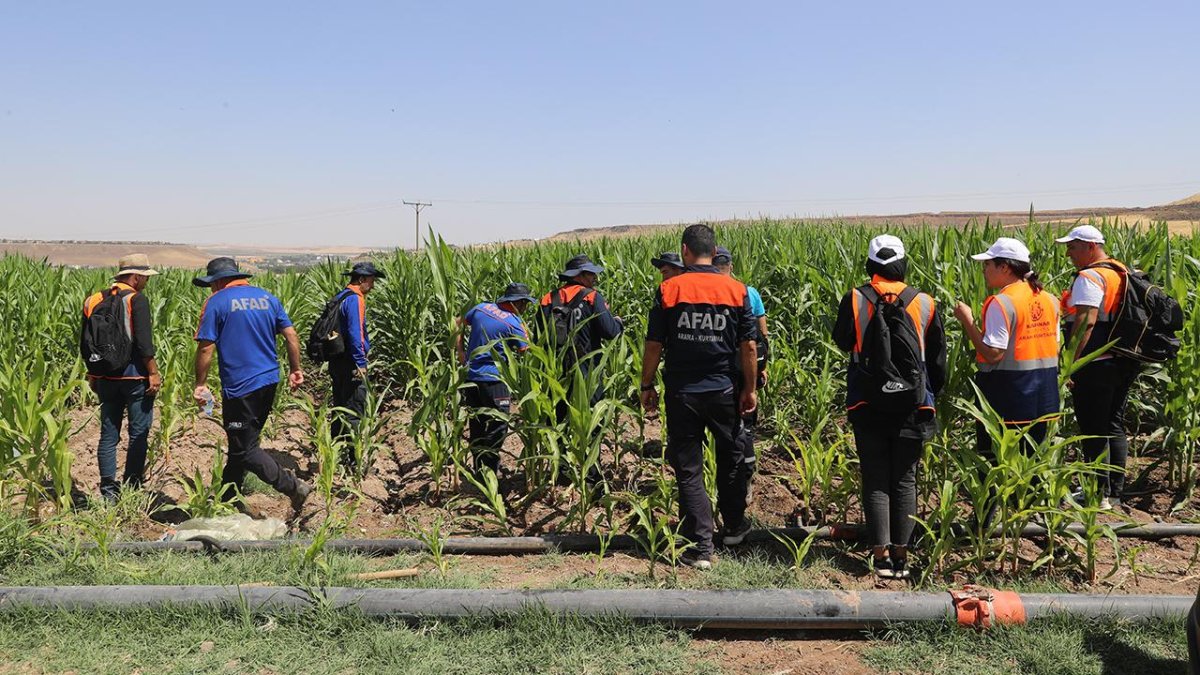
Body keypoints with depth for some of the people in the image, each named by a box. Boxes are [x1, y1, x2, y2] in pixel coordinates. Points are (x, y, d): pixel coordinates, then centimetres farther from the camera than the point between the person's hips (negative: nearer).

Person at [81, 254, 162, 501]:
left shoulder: (94, 300, 9)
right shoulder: (137, 300, -11)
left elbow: (85, 342, 13)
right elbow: (144, 342, -17)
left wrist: (93, 374, 21)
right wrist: (154, 372, -11)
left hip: (106, 378, 6)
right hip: (135, 376, -6)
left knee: (108, 435, 11)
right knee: (138, 435, 5)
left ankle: (108, 492, 13)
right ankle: (131, 490, 8)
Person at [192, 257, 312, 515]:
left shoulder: (216, 302, -6)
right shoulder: (268, 298, 10)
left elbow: (205, 348, -11)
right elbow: (291, 336, 7)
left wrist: (200, 384, -2)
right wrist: (296, 370, 15)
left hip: (240, 387, -7)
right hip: (269, 381, 7)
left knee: (244, 448, 0)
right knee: (241, 441, 19)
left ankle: (294, 487, -10)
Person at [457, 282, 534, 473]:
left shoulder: (481, 308, 6)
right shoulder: (514, 323, -12)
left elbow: (458, 325, 14)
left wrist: (461, 352, 12)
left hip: (471, 377, 7)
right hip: (494, 380, -7)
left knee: (477, 423, 15)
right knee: (498, 425, 3)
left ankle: (478, 469, 24)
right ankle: (490, 470, 1)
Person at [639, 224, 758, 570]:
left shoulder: (669, 290, -6)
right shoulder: (736, 290, -2)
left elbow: (654, 345, -5)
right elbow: (748, 346, -1)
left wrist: (647, 386, 6)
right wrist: (749, 388, 9)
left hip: (681, 393, -2)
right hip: (725, 391, 2)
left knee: (688, 469, 5)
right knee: (730, 459, 22)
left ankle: (701, 547, 5)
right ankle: (734, 527, 36)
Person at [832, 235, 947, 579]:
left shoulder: (854, 299, -6)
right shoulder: (925, 303, 0)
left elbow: (843, 342, 8)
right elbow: (938, 359, 9)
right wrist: (930, 395, 21)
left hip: (867, 405, -1)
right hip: (912, 405, 1)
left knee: (875, 480, 6)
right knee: (905, 480, 10)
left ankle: (880, 554, 4)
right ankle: (901, 554, 13)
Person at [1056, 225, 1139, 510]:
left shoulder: (1089, 277, -16)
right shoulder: (1123, 273, 12)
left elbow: (1086, 322, -24)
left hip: (1096, 366, -9)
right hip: (1124, 364, 9)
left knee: (1094, 430, 1)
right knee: (1115, 427, 15)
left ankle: (1100, 494, 8)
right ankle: (1116, 492, 23)